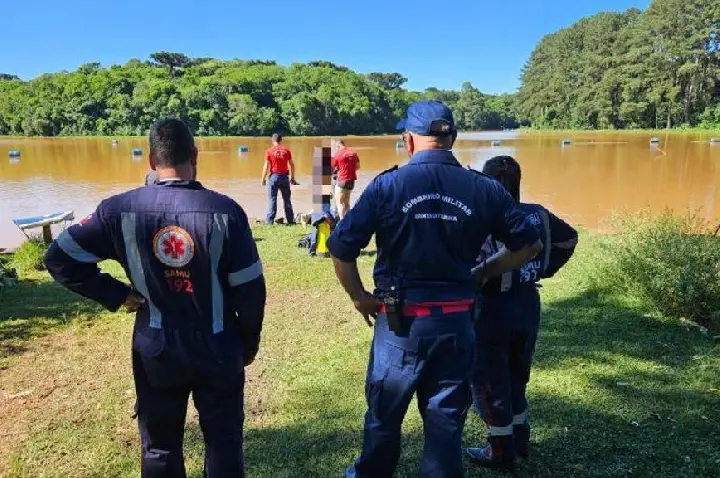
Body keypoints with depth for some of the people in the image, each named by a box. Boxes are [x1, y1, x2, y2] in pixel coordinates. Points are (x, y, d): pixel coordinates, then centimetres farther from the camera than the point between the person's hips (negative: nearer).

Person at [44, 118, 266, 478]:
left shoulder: (121, 210, -10)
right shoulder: (224, 210, -15)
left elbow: (59, 259, -5)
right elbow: (249, 288, -11)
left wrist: (117, 295, 0)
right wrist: (249, 343, 4)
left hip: (156, 351, 2)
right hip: (218, 350, -1)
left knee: (160, 449, 21)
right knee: (224, 443, 16)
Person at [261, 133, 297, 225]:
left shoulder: (269, 151, -3)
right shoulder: (286, 150, 4)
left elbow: (266, 166, -5)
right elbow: (292, 165, 5)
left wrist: (263, 178, 2)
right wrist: (292, 177, 14)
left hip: (274, 176, -2)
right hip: (285, 176, 2)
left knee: (272, 199, 2)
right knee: (287, 199, 10)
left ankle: (270, 220, 0)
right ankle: (290, 220, 14)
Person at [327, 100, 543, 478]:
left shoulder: (388, 185, -10)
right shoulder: (484, 189, -3)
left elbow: (340, 248, -11)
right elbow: (529, 245, 6)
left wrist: (359, 297, 3)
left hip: (400, 321, -1)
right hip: (456, 322, 2)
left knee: (384, 412, 21)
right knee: (446, 419, 16)